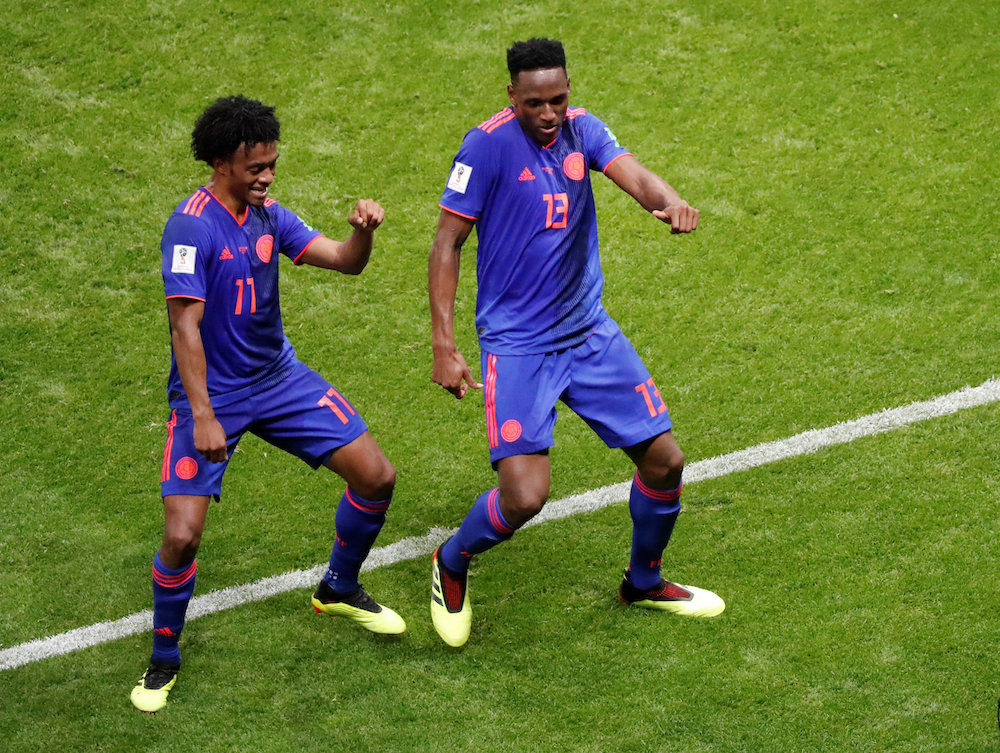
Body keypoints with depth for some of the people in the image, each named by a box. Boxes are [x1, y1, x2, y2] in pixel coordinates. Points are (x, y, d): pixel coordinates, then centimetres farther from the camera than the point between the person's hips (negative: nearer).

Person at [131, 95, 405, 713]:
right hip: (211, 394, -7)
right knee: (182, 535, -17)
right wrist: (203, 417, -27)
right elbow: (185, 327, -23)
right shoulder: (192, 227, -20)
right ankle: (164, 661, 9)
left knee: (378, 477, 4)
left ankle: (339, 590, 30)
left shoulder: (268, 215, 2)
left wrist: (363, 230, -21)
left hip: (279, 379, 7)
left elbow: (345, 262, 2)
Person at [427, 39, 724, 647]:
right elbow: (447, 242, -11)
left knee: (664, 460, 7)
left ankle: (644, 582, 34)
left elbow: (632, 173, -16)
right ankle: (451, 566, 16)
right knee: (525, 496, -17)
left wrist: (671, 201, -41)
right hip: (516, 345, -6)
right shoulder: (490, 143, -14)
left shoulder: (582, 129, 1)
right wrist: (445, 347, -16)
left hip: (590, 333, 6)